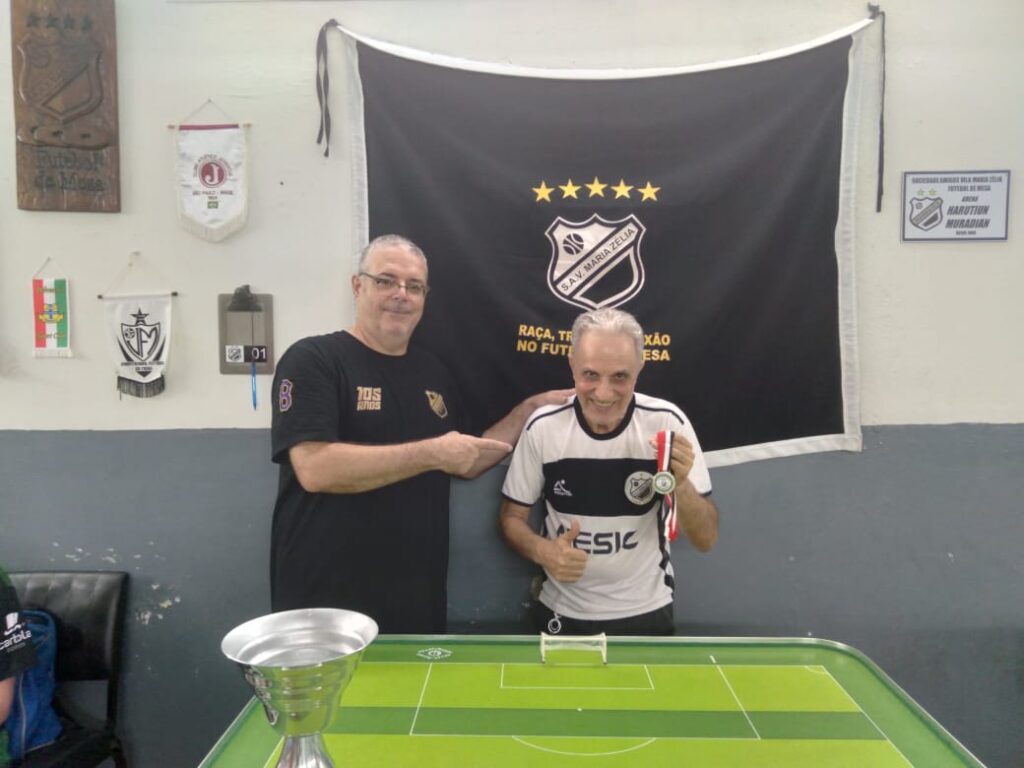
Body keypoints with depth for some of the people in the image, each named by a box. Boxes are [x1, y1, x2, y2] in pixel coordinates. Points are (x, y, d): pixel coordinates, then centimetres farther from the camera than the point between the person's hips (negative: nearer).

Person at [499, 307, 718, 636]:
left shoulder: (667, 423, -16)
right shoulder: (543, 426, -14)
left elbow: (706, 539, -11)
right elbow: (512, 516, -2)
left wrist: (681, 484, -29)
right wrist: (542, 550, -22)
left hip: (645, 612, 0)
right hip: (562, 612, 1)